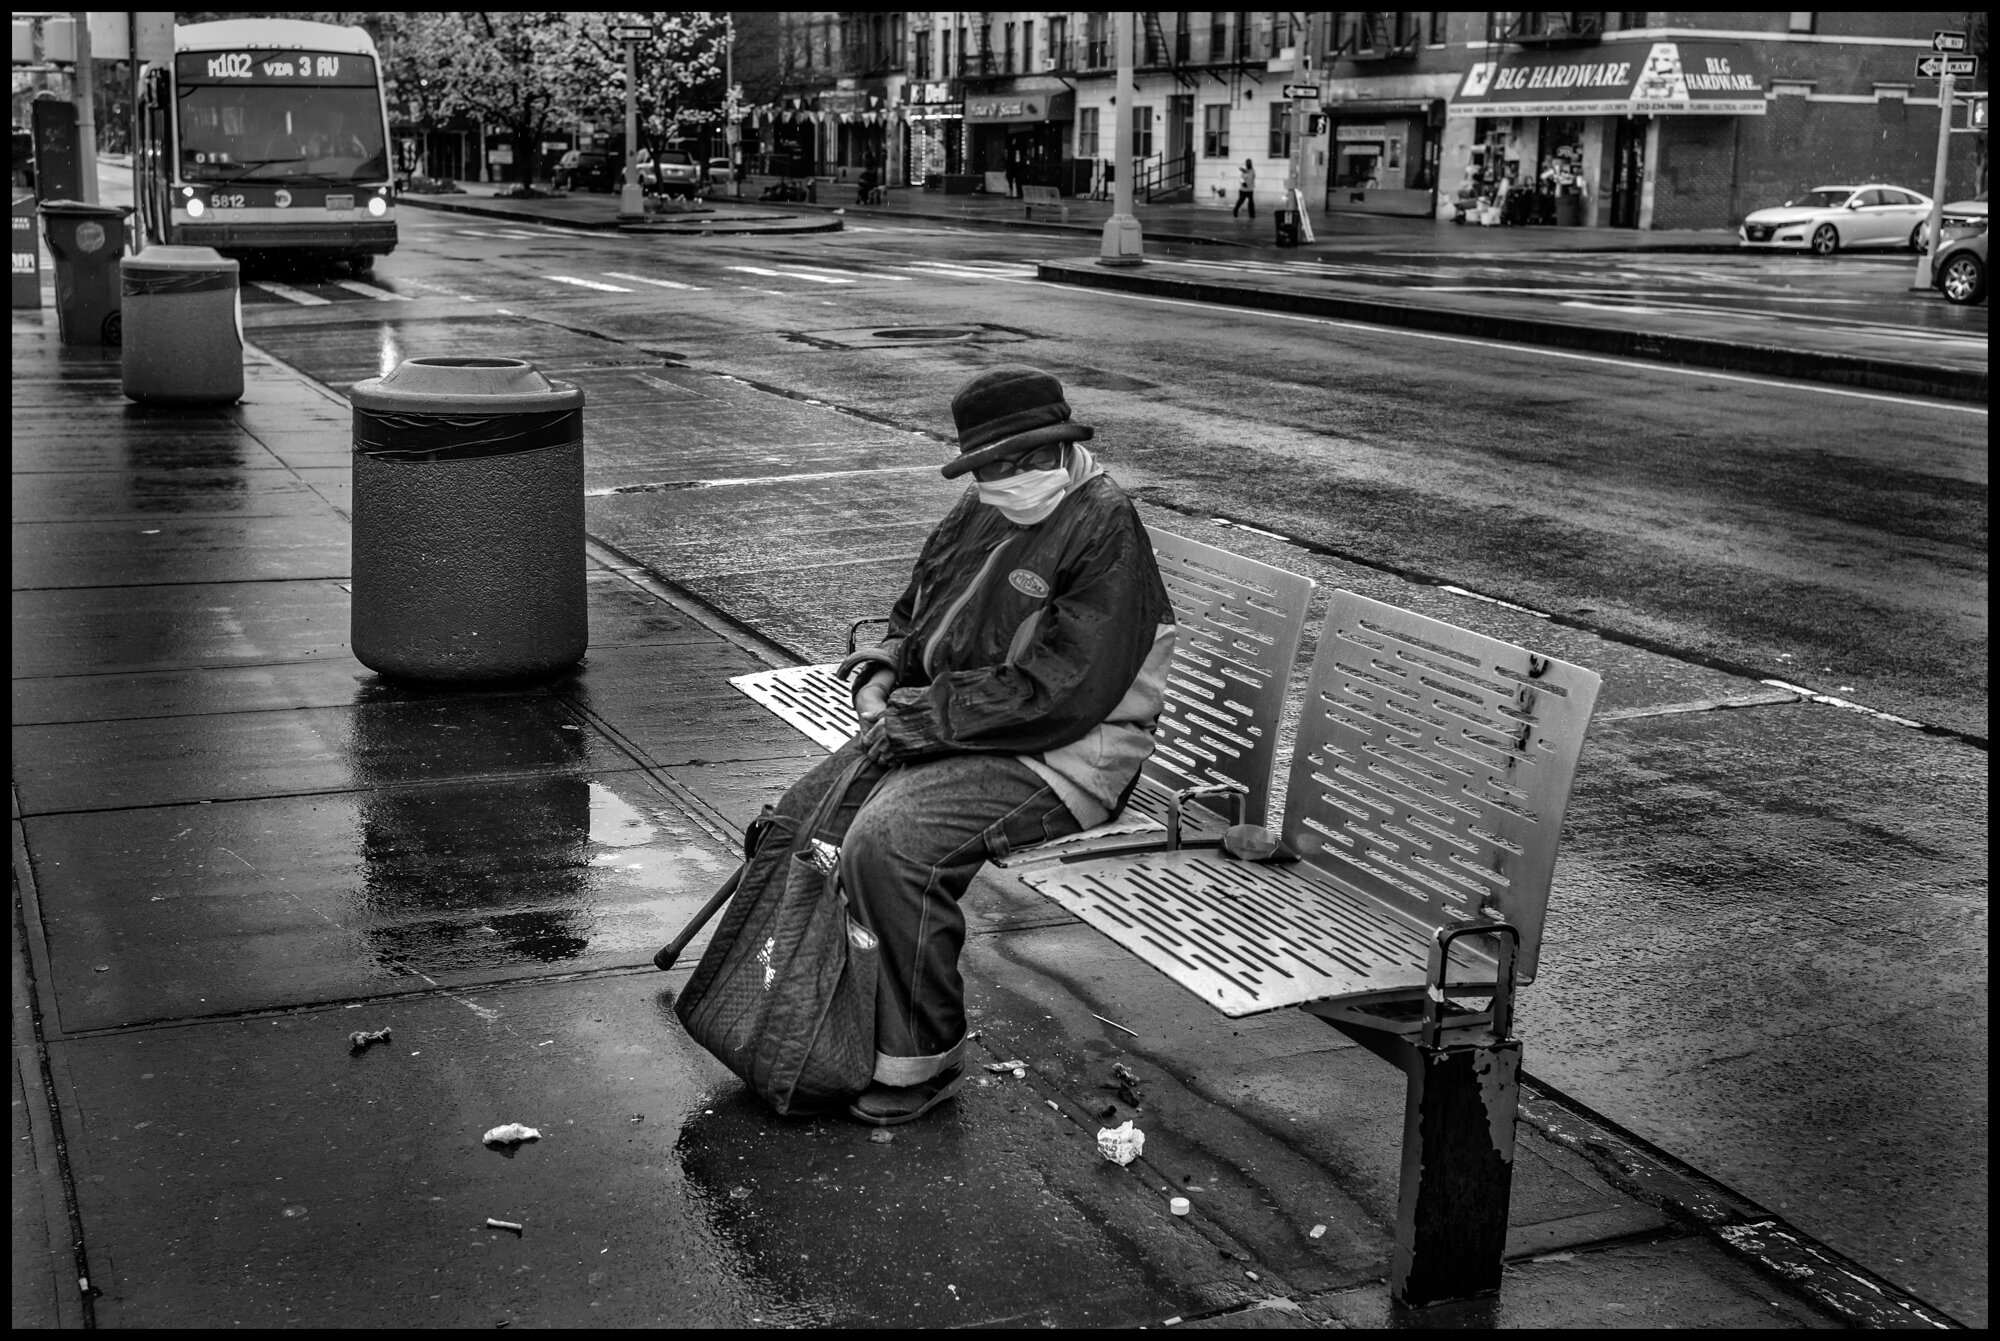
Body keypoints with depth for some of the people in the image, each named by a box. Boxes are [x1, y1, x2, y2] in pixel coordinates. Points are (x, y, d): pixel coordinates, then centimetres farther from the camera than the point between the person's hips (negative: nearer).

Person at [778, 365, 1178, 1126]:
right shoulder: (978, 515, 12)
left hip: (1052, 760, -9)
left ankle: (921, 1062, -15)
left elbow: (1058, 694, -22)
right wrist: (880, 679, 2)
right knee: (796, 821, 2)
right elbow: (914, 619, 25)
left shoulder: (1106, 533, -15)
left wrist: (929, 717, -18)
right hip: (944, 729, 9)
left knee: (887, 844, -30)